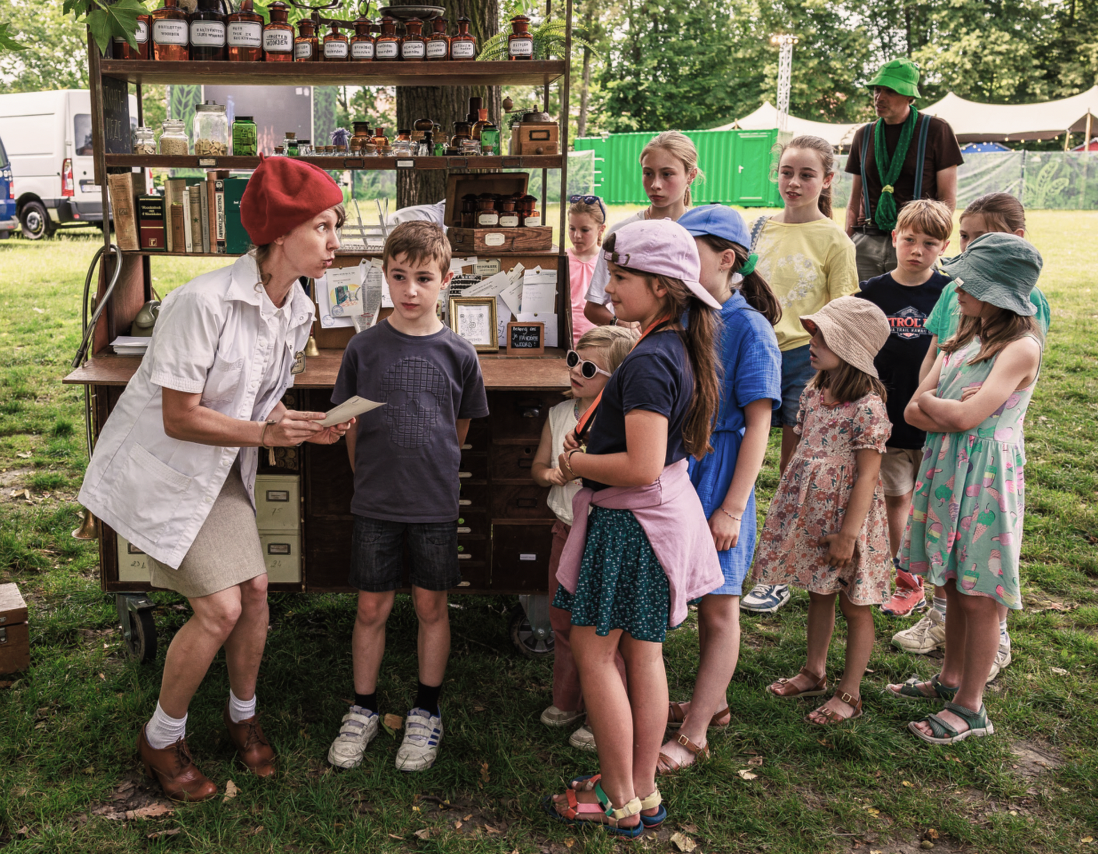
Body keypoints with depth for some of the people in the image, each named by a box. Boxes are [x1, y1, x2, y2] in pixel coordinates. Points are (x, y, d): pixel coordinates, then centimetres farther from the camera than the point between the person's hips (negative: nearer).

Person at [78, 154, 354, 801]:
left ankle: (243, 716, 30)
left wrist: (304, 427, -12)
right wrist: (264, 434, -32)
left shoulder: (298, 310, -3)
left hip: (222, 471, 7)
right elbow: (180, 418, -24)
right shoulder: (204, 302, -28)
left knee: (255, 589, 3)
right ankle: (161, 739, 15)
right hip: (161, 470, -7)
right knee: (220, 607, -10)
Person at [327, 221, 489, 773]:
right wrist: (372, 478, 6)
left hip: (435, 504, 0)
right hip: (374, 503, 0)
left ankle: (426, 713, 26)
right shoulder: (364, 348, -4)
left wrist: (430, 474, 10)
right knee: (371, 608, 9)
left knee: (431, 606, 10)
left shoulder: (458, 354, -4)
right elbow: (351, 426, 5)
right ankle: (363, 711, 27)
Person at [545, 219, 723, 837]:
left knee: (595, 652, 3)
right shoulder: (679, 349, 8)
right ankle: (644, 791, 26)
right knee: (644, 652, 15)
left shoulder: (648, 360, -23)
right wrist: (591, 452, 8)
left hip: (630, 519, -9)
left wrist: (578, 464, -12)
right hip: (666, 511, 9)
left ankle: (619, 802, 14)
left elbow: (642, 466, -29)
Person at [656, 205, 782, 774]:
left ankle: (690, 737, 12)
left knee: (719, 606, 6)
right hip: (676, 467, 6)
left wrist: (732, 507, -17)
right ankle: (713, 703, 36)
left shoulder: (748, 327, -14)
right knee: (704, 600, 18)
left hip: (719, 469, -6)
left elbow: (758, 423, -14)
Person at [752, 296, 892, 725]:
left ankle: (849, 693, 21)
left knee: (854, 605, 8)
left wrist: (848, 533, -19)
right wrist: (789, 499, 15)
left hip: (845, 512, -7)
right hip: (809, 509, 7)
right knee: (817, 593, 20)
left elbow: (867, 475, -20)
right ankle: (814, 673, 37)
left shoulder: (867, 406, -21)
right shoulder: (814, 390, 2)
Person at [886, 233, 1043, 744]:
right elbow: (913, 412, 5)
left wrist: (930, 401, -3)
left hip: (986, 476, -7)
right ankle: (950, 680, 33)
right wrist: (950, 409, -14)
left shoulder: (1021, 347, -13)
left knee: (978, 596, 1)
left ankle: (971, 708, 13)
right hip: (945, 468, 7)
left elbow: (965, 417, -21)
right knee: (953, 586, 17)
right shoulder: (965, 338, 11)